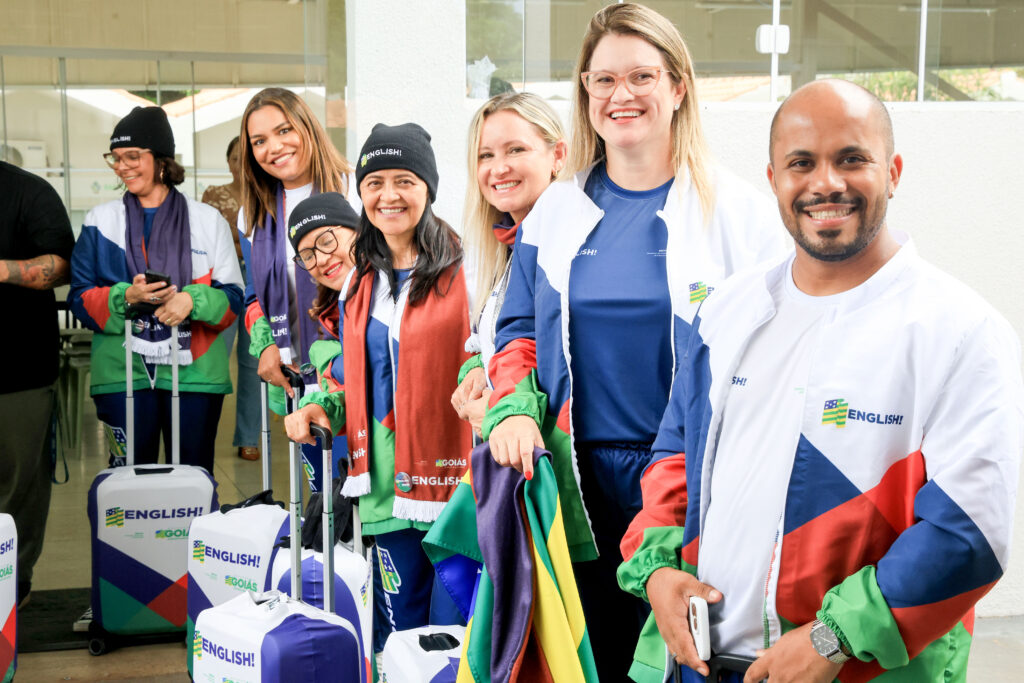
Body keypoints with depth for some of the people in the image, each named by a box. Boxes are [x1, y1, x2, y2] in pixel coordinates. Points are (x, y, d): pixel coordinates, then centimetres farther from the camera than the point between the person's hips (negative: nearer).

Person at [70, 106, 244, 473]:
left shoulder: (207, 219, 7)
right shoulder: (100, 221, 9)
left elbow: (232, 297, 4)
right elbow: (80, 298, 5)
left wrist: (193, 300, -16)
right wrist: (125, 298, -15)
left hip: (194, 371, 0)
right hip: (123, 371, 0)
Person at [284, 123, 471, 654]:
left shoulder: (465, 270, -7)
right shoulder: (359, 284, 15)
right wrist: (318, 406, 4)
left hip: (452, 480, -6)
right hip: (386, 489, 6)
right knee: (396, 635, 15)